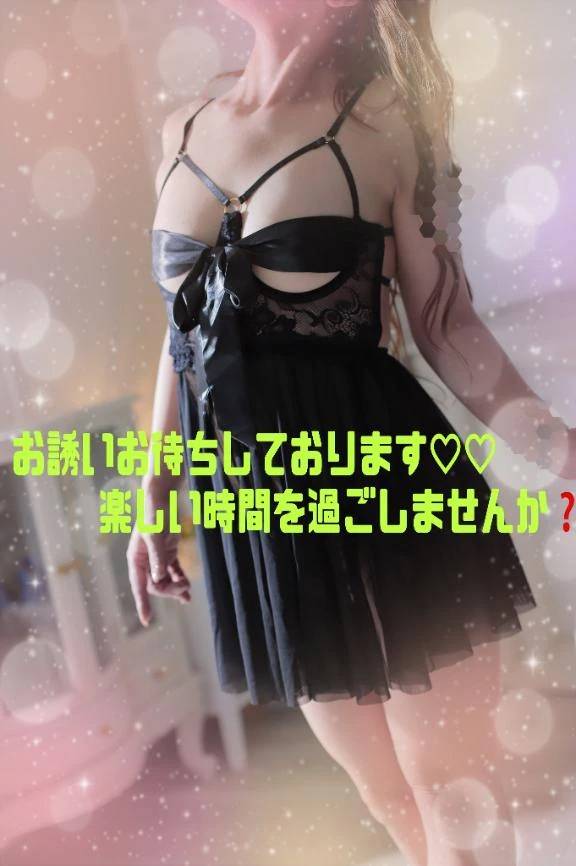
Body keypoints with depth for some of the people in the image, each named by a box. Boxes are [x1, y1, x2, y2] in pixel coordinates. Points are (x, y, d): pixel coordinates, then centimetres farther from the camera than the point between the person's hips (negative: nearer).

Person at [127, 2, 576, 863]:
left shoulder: (383, 123, -5)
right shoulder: (187, 130, 9)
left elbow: (447, 324, -5)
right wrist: (155, 498, 15)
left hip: (385, 493, -4)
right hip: (252, 516, 5)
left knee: (450, 791, 11)